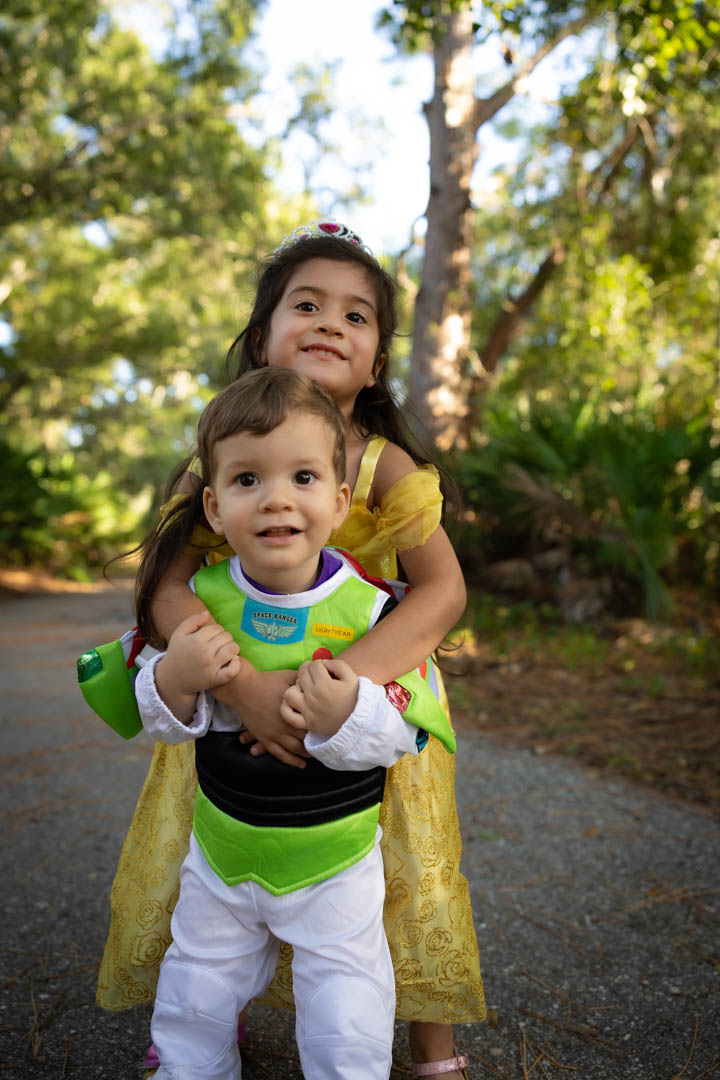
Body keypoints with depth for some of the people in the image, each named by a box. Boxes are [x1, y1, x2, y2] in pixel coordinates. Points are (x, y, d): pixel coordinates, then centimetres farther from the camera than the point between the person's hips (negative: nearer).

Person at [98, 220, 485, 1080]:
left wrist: (351, 673, -38)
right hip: (235, 708, 2)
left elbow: (443, 589, -23)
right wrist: (242, 682, -36)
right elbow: (168, 589, -19)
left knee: (408, 884, 5)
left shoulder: (385, 467, -14)